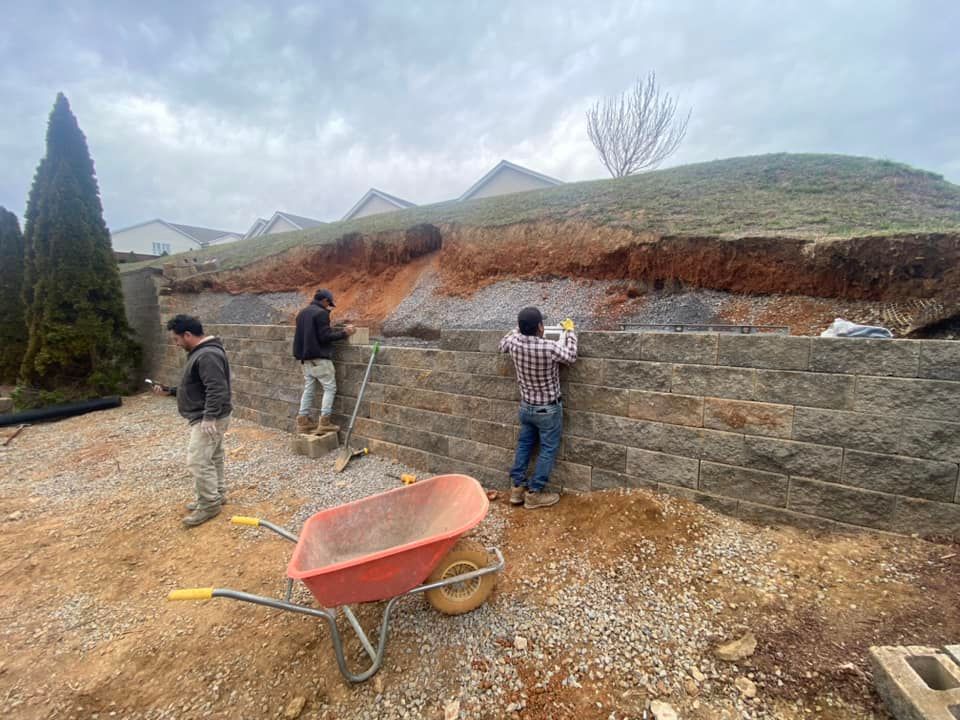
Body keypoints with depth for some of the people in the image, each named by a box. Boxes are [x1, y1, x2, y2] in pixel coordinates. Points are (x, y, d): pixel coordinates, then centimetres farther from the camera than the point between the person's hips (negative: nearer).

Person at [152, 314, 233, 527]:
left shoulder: (208, 356, -23)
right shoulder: (200, 352, 13)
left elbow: (217, 390, -30)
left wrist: (209, 418, -32)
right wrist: (170, 390, 17)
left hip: (209, 420, -11)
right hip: (205, 418, 11)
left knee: (197, 461, -7)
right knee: (213, 458, 18)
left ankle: (210, 504, 4)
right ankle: (217, 494, 30)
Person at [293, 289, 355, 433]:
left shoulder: (302, 313, 16)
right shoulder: (321, 313, -12)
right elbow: (325, 336, -17)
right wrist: (344, 333, -10)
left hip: (305, 357, 9)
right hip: (319, 357, -9)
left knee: (308, 389, 12)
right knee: (330, 388, -3)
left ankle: (303, 421, 11)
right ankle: (324, 421, -7)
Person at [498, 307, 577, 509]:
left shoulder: (514, 343, -13)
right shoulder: (550, 347, -27)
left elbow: (502, 345, 13)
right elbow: (571, 357, -5)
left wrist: (521, 328, 19)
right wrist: (569, 331, 5)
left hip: (526, 406, 5)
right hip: (548, 409, -5)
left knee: (524, 445, 19)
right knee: (548, 450, 9)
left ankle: (517, 487, 26)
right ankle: (534, 494, 15)